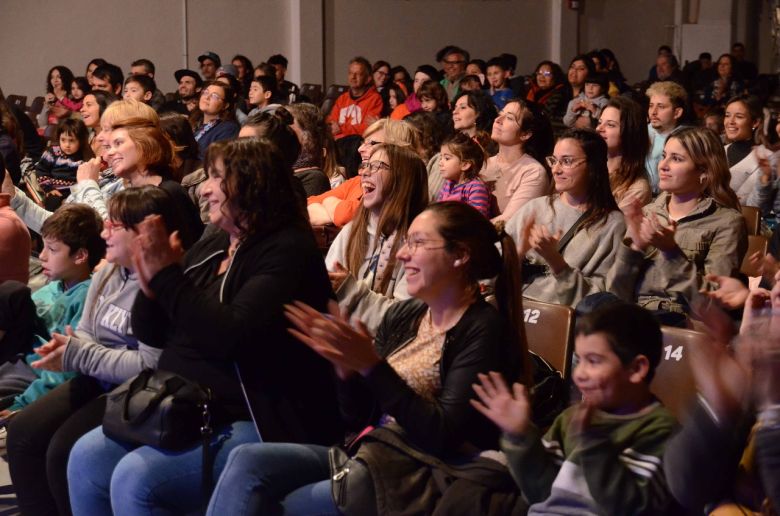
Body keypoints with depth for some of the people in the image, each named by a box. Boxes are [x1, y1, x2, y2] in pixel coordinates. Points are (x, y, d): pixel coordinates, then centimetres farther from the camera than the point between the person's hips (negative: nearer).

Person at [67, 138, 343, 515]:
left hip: (256, 423, -9)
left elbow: (230, 338, -27)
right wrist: (150, 285, -5)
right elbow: (151, 334, 16)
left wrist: (167, 276, -21)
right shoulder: (209, 248, 14)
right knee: (88, 456, -5)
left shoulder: (288, 252, -13)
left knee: (135, 479, -25)